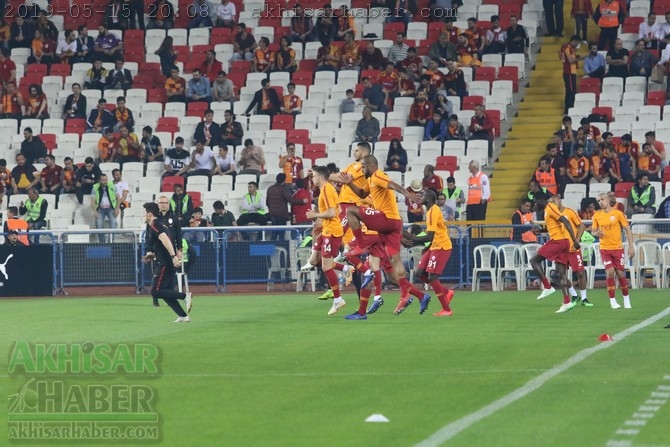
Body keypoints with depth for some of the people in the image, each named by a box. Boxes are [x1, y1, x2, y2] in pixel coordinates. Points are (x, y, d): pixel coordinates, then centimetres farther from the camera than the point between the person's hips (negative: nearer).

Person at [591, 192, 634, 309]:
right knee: (610, 272, -11)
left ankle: (626, 299, 19)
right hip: (604, 249, 1)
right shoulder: (597, 215, 4)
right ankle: (612, 301, -2)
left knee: (621, 273, 1)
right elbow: (593, 231, 12)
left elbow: (628, 229, -1)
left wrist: (631, 246, -6)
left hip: (617, 248, -1)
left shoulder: (618, 213, -4)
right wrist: (597, 233, -13)